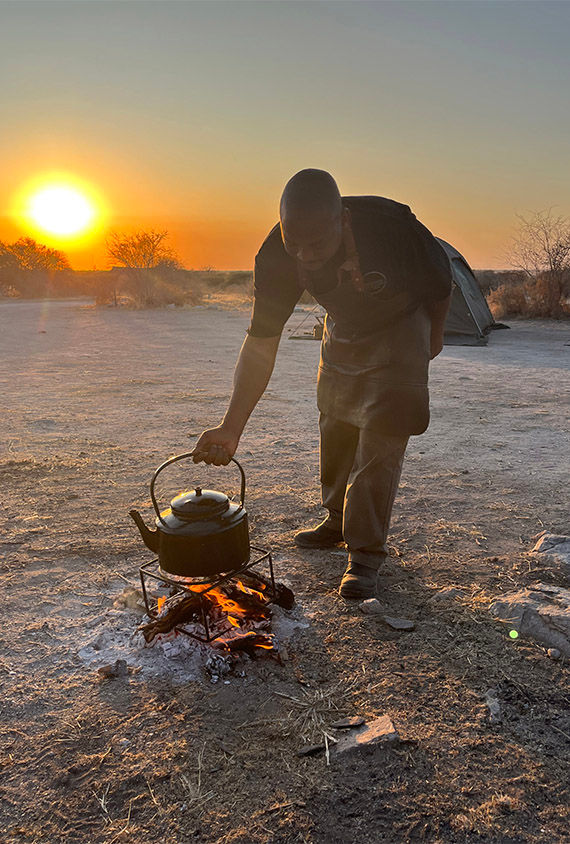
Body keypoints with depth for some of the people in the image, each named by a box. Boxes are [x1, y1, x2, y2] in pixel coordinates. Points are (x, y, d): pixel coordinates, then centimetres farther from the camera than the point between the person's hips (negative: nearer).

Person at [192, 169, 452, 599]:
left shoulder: (392, 225, -37)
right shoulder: (277, 255, -27)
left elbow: (440, 283, -15)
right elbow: (260, 345, -24)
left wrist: (435, 336, 2)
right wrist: (232, 426, -29)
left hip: (400, 329, -4)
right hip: (342, 332, 4)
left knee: (381, 440, -12)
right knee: (336, 427, 13)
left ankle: (365, 555, -2)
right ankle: (339, 522, 34)